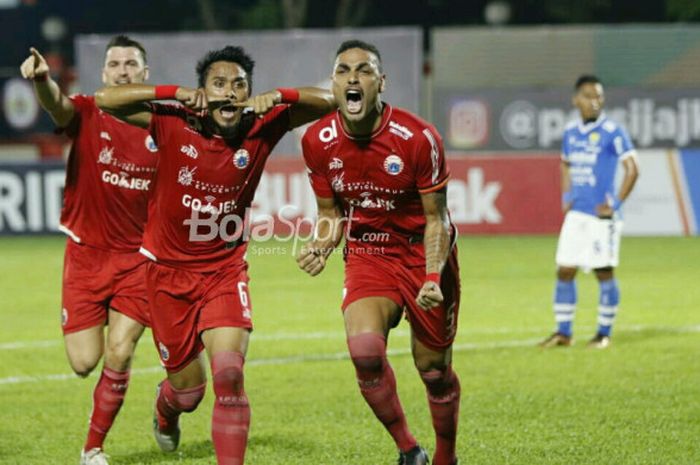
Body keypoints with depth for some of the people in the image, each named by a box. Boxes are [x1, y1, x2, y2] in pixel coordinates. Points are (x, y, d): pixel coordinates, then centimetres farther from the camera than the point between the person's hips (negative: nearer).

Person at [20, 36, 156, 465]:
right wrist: (42, 78, -51)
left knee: (119, 356, -9)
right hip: (86, 252, 0)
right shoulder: (87, 114, -7)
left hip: (138, 257, 0)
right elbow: (57, 105, -29)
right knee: (84, 362, -3)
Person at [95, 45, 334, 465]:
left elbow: (327, 102, -5)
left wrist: (278, 96, -23)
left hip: (225, 271, 0)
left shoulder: (261, 129, -9)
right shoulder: (174, 126, -14)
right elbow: (106, 99, -20)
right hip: (170, 271, 0)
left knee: (229, 374, -21)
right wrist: (176, 94, -26)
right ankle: (166, 410, 50)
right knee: (188, 390, 12)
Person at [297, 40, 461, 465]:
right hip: (367, 256, 2)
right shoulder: (318, 141, -9)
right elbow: (330, 211, 6)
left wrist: (433, 278, -26)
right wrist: (322, 246, -16)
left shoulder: (418, 138, -20)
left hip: (422, 253, -2)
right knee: (364, 349, -23)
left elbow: (436, 218, -12)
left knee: (434, 370, 4)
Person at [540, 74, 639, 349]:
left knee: (604, 273, 0)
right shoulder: (571, 133, 10)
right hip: (576, 213, 6)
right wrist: (565, 196, 14)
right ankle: (563, 332, 11)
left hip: (601, 215, -6)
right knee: (564, 272, 4)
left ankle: (604, 333, 10)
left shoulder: (612, 132, -9)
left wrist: (616, 204, -15)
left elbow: (632, 169, -14)